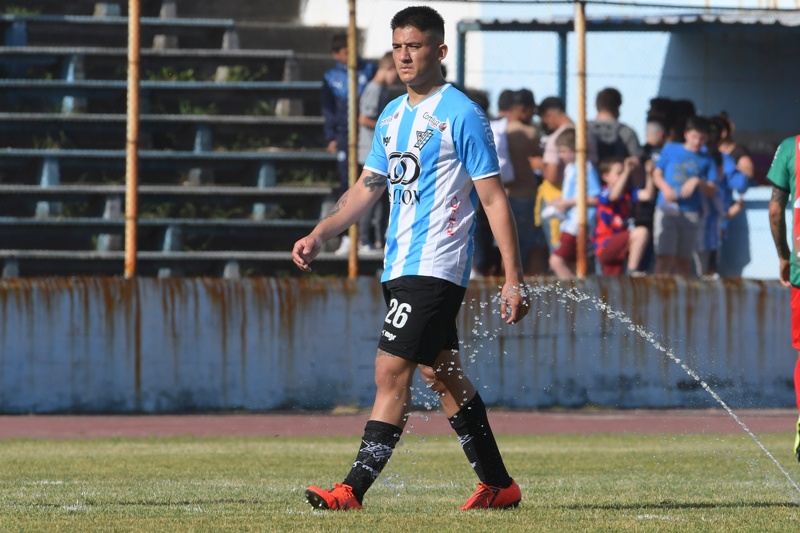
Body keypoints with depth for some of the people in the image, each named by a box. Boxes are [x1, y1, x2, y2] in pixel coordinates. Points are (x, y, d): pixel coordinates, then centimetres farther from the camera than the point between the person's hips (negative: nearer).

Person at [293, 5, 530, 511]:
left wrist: (514, 279, -13)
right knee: (442, 374, 13)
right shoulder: (392, 115, 15)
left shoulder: (461, 114, -9)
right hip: (400, 268, 9)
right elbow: (367, 188, 22)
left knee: (392, 371, -14)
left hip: (435, 268, -9)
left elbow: (495, 199, -10)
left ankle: (354, 489, -16)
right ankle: (499, 485, 22)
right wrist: (319, 235, 8)